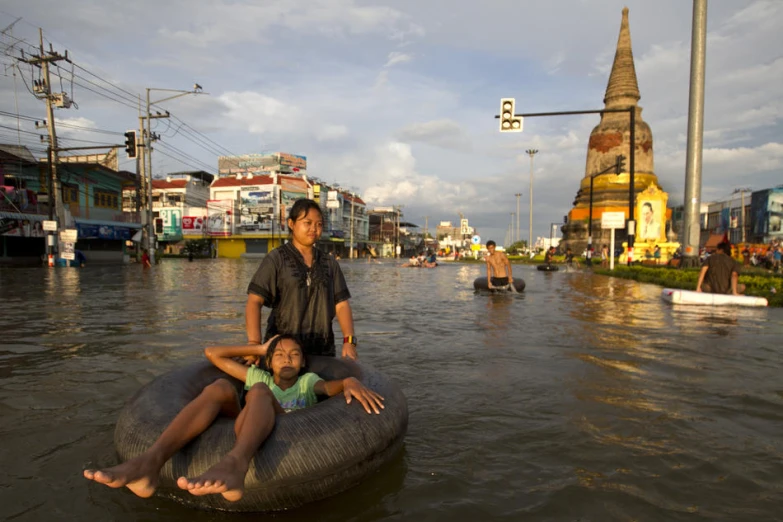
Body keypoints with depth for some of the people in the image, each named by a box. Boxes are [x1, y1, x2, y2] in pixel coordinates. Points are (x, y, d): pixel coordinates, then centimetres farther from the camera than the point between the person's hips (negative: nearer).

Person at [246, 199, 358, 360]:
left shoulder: (330, 264, 9)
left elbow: (341, 304, 5)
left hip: (323, 350, 3)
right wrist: (254, 343, -24)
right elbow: (254, 301, -11)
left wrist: (349, 341, -9)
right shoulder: (276, 259, -2)